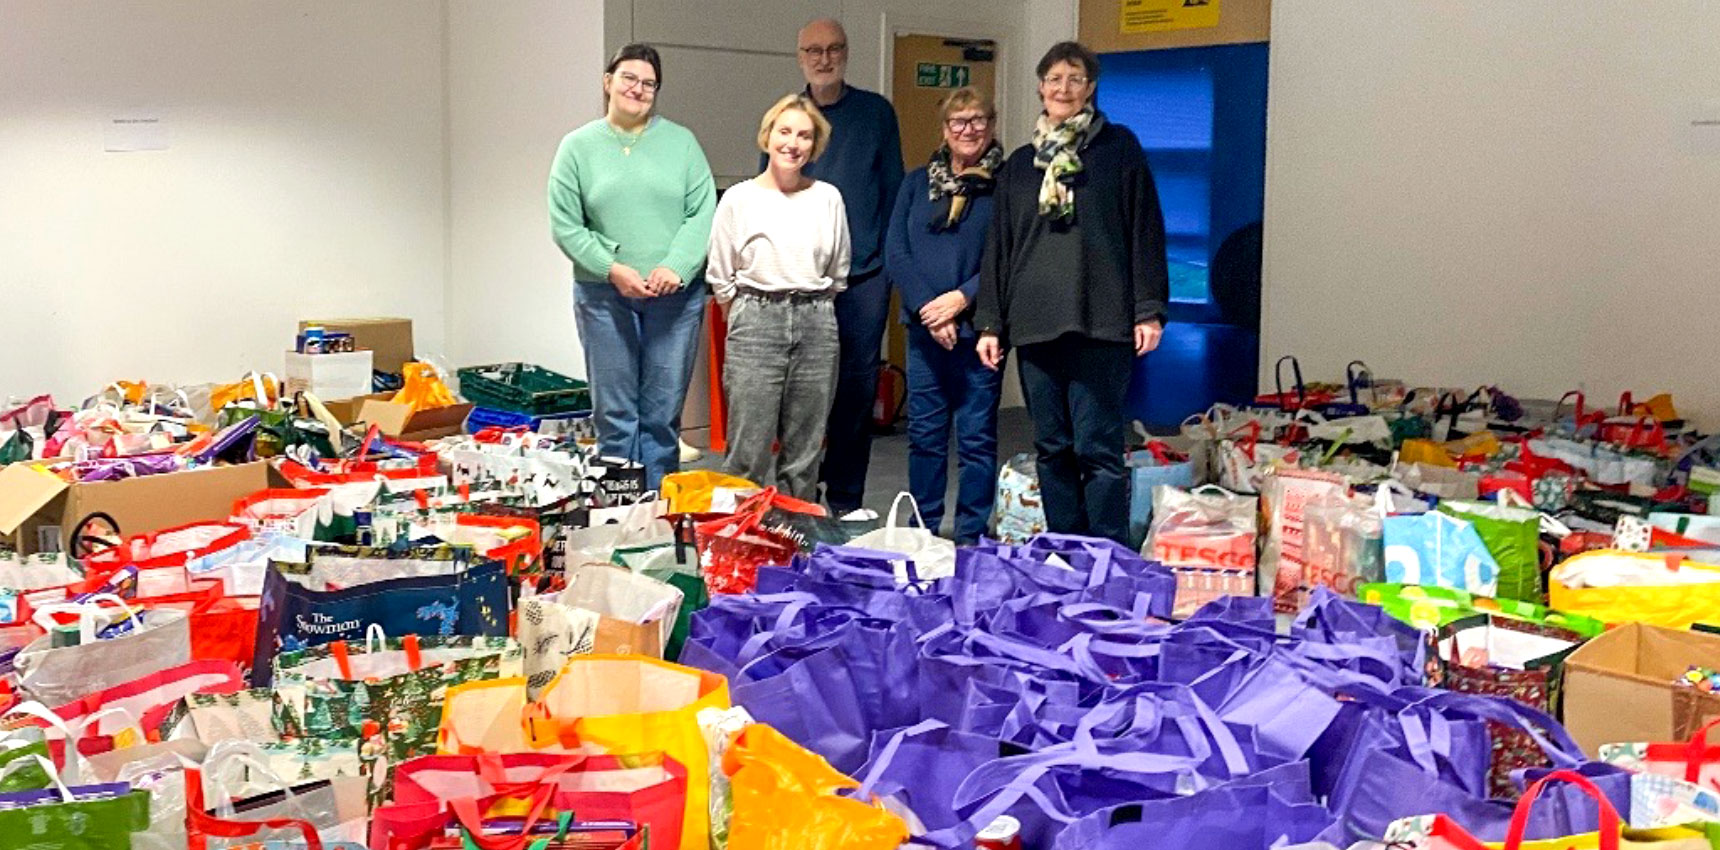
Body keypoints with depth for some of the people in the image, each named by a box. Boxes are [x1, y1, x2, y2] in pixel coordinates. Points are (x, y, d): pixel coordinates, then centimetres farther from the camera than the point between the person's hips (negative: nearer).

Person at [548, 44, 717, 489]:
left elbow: (703, 213, 1)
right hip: (604, 296, 0)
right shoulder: (578, 147, 6)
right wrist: (612, 269, -11)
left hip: (676, 295, 0)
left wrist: (676, 267, -13)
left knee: (663, 414, 4)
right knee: (615, 413, 3)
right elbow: (565, 226, 1)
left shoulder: (681, 142, 7)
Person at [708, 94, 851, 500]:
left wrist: (810, 308, 12)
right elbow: (720, 277, 6)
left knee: (805, 452, 7)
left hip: (816, 326, 2)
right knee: (749, 451, -4)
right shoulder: (739, 198, 2)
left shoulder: (828, 198, 6)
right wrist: (754, 316, 7)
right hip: (755, 322, -2)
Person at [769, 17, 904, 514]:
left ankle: (845, 501, 13)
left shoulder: (876, 112, 8)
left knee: (857, 388, 3)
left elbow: (893, 189, 8)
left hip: (864, 275, 0)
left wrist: (889, 255, 0)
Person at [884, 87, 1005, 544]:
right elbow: (895, 252, 4)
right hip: (924, 328, 3)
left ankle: (972, 534, 11)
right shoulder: (917, 182, 11)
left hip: (979, 328, -3)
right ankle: (922, 529, 20)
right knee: (924, 433, 9)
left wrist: (962, 298, -14)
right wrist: (928, 308, -9)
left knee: (977, 435, 2)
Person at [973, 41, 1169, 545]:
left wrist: (1149, 310, -6)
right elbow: (999, 247, 18)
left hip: (1100, 322, -4)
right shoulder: (1020, 164, 17)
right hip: (1035, 325, 4)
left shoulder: (1119, 148, 6)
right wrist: (990, 323, 11)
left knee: (1098, 447, -6)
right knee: (1052, 449, 7)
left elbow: (1145, 230, 2)